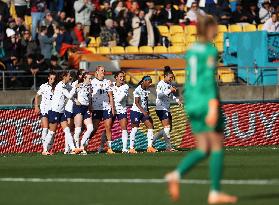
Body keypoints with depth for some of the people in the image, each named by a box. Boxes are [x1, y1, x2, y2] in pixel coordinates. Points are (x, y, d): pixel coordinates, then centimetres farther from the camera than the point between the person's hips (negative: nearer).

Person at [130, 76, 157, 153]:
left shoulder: (146, 91, 7)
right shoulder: (138, 90, -15)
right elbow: (136, 102, -22)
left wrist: (148, 112, 17)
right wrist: (143, 111, -32)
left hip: (144, 112, 7)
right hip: (136, 111, -7)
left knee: (150, 126, -2)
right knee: (135, 129, -5)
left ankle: (149, 147, 1)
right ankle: (131, 148, 1)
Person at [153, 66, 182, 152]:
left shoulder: (169, 84, 13)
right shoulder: (160, 84, -11)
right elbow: (159, 95, -24)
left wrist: (177, 100, 10)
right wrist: (169, 90, -27)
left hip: (167, 108, 9)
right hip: (161, 108, -9)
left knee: (169, 128, 10)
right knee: (167, 127, -13)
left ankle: (153, 139, 19)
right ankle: (169, 147, -10)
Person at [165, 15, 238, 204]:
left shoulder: (191, 50, 13)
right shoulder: (210, 50, -10)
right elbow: (209, 79, -18)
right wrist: (213, 108, -22)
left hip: (192, 103, 7)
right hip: (207, 101, -7)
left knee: (203, 150, 9)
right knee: (218, 147, 2)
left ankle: (177, 174, -15)